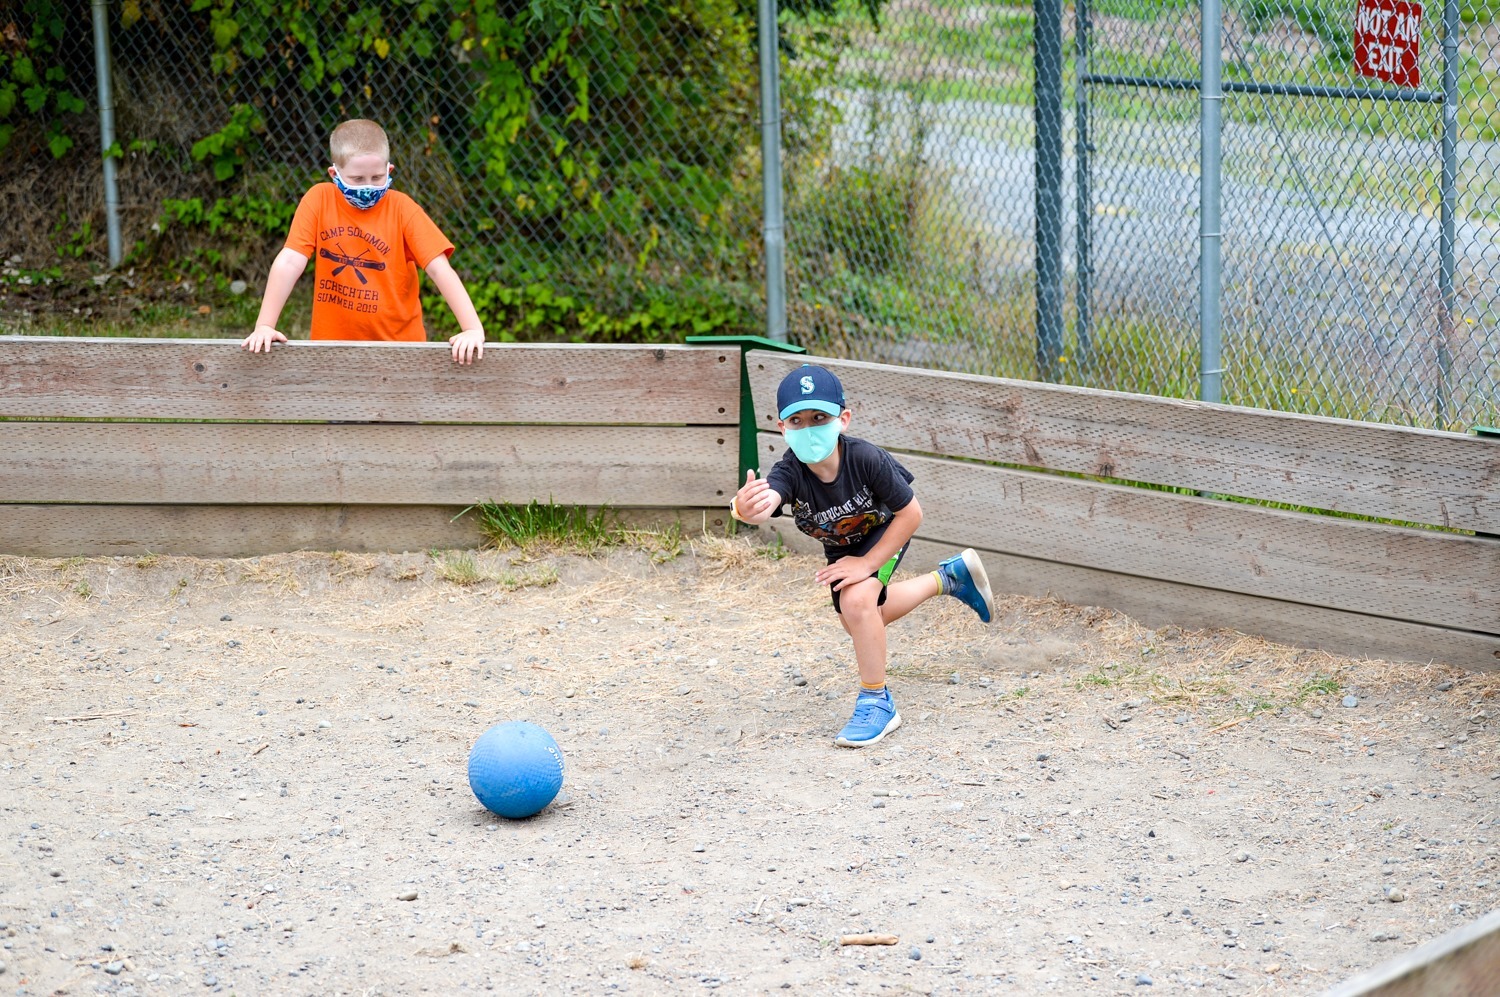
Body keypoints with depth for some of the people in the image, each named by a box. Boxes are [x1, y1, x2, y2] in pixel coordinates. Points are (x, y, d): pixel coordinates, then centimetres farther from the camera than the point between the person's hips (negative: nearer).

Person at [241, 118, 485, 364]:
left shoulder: (402, 208, -5)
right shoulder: (319, 200, -3)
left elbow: (440, 269, -11)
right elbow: (289, 262, -8)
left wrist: (473, 329, -22)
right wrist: (264, 326, -18)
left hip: (399, 343, 1)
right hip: (332, 342, -1)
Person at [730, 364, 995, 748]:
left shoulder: (866, 459, -40)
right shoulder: (790, 473, -37)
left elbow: (911, 514, -28)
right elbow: (764, 504, -60)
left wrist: (868, 564, -31)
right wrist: (746, 508, -85)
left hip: (885, 531, -5)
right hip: (839, 544, 5)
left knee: (856, 601, -29)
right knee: (859, 621, 23)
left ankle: (877, 703, -10)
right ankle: (948, 578, 45)